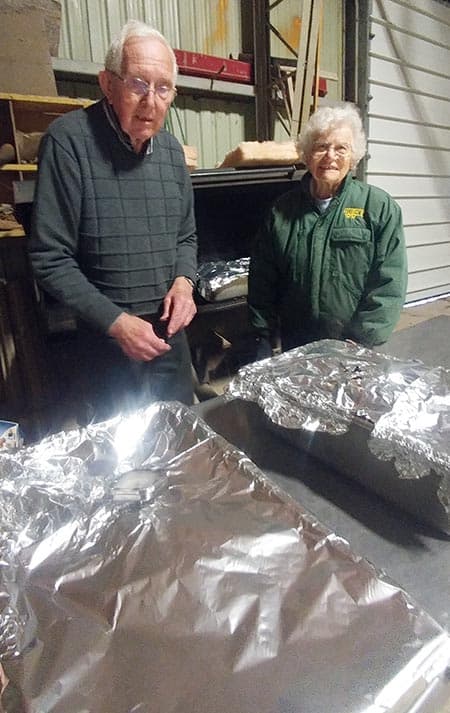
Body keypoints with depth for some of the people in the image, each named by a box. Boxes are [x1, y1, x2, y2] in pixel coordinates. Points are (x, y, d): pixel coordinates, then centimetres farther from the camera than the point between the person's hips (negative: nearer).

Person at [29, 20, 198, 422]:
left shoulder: (171, 149, 3)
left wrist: (184, 282, -8)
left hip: (170, 330, 5)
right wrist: (116, 322, -20)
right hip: (108, 338, -4)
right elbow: (51, 259, -15)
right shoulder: (70, 141, -15)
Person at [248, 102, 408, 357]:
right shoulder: (283, 210, 2)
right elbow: (262, 281, 4)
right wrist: (264, 341, 1)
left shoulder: (381, 207, -5)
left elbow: (389, 284, -10)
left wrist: (360, 342, -16)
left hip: (352, 351, -2)